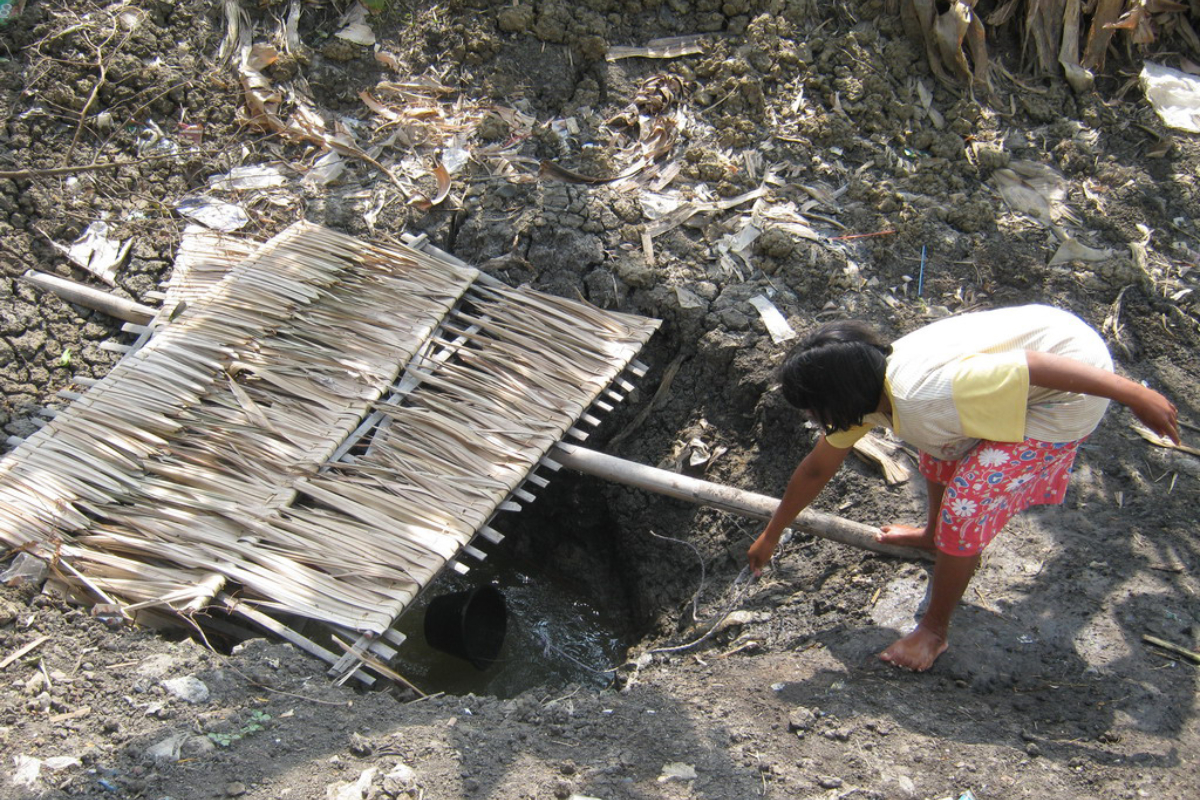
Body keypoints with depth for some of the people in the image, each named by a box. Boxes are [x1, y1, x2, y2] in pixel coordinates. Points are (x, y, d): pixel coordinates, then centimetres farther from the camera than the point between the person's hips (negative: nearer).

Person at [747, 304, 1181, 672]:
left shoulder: (921, 398, -34)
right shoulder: (863, 387, -5)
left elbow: (1036, 366, -32)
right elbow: (817, 468, 10)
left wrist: (1135, 395, -26)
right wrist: (771, 535, 21)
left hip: (1070, 388, -9)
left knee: (965, 509, -8)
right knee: (939, 449, 26)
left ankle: (934, 630, 12)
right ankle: (935, 533, 55)